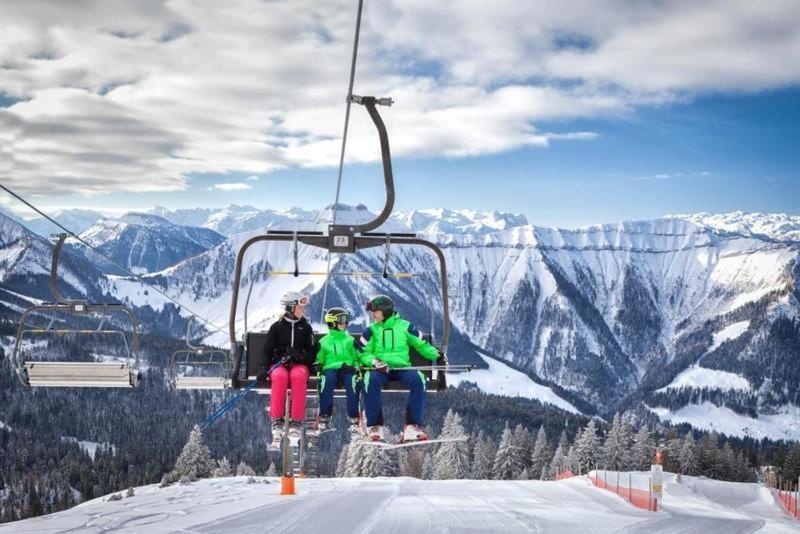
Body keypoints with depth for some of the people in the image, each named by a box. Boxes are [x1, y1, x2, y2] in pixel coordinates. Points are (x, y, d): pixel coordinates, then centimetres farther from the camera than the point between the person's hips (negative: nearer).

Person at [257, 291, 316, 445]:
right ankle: (277, 421, -34)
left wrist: (301, 356, -13)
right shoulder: (277, 327, 9)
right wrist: (265, 368, -11)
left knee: (298, 375, -36)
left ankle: (296, 422, -37)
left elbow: (312, 352, 9)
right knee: (280, 376, -37)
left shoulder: (306, 327, 13)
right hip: (278, 364, -1)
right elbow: (267, 350, 5)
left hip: (299, 365, 1)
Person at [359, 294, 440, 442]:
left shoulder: (405, 326, 8)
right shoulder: (371, 330, 11)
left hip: (402, 368, 0)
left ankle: (413, 427, -31)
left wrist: (436, 355, 0)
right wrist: (375, 361, -14)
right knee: (371, 380, -35)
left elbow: (422, 345, 15)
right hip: (379, 369, 0)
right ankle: (375, 427, -28)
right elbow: (364, 353, 7)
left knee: (418, 379, -31)